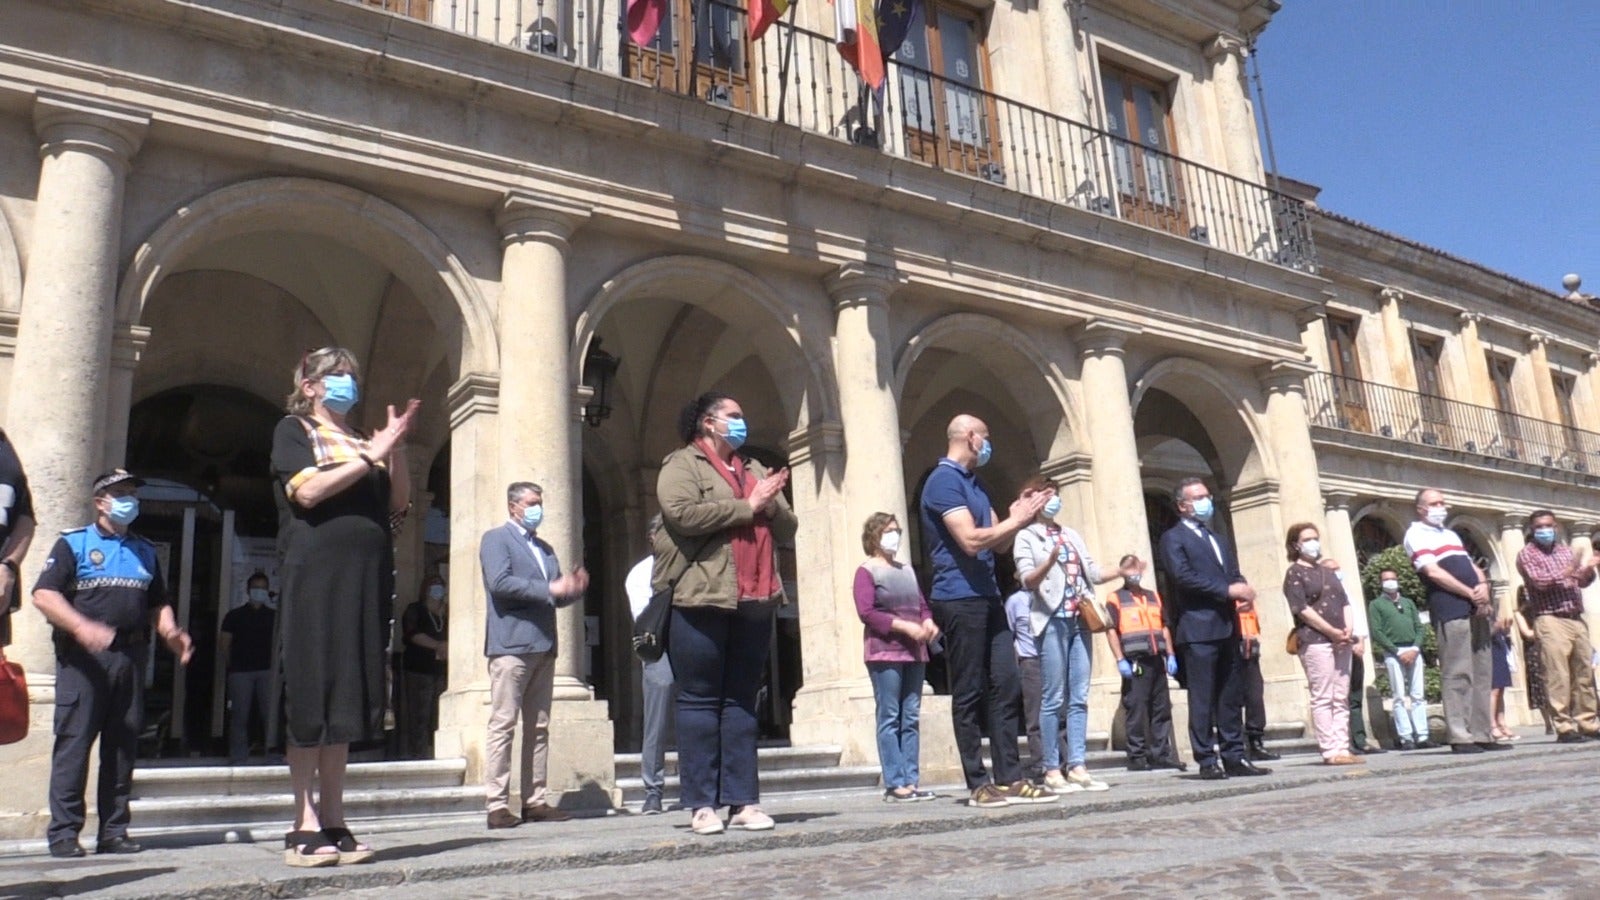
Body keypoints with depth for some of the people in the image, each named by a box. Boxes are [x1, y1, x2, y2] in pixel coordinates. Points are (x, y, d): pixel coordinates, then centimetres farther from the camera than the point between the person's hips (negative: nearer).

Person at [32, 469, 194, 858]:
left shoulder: (145, 551, 20)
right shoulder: (73, 543, 5)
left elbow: (157, 603, 24)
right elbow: (44, 594, -7)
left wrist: (171, 634, 3)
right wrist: (81, 627, -23)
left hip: (131, 655, 5)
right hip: (83, 656, -5)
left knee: (122, 745, 6)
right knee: (74, 741, -6)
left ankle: (114, 831, 11)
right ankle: (64, 832, 0)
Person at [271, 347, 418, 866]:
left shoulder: (365, 441, 20)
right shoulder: (294, 430, 7)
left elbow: (399, 504, 11)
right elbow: (308, 491, -11)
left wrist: (397, 449, -2)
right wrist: (370, 456, -11)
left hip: (366, 578, 5)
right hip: (315, 574, -5)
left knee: (350, 697, 5)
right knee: (311, 695, -5)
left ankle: (334, 822, 10)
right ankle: (305, 826, 0)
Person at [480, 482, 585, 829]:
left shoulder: (545, 548, 25)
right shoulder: (496, 539, 3)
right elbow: (499, 582, -13)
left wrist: (574, 588, 1)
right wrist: (549, 589, -17)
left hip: (543, 646, 8)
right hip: (511, 644, -7)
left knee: (538, 728, 6)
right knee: (503, 725, -8)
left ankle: (534, 801, 9)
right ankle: (497, 805, -7)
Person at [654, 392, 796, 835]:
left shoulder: (753, 469, 24)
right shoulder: (682, 464, 2)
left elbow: (786, 527, 20)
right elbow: (682, 514, -17)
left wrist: (771, 503, -2)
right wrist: (746, 507, -10)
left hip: (753, 602, 6)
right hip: (702, 599, -6)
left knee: (741, 702, 7)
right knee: (699, 701, -2)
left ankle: (743, 801, 9)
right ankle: (701, 804, 2)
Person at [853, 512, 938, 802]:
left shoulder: (907, 571, 19)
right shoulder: (867, 572, 0)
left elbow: (922, 604, 21)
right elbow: (866, 612, -11)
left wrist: (929, 623, -2)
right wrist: (905, 626, -17)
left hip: (914, 652, 6)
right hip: (884, 652, -6)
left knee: (910, 718, 6)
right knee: (890, 718, -5)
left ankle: (911, 781, 9)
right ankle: (894, 784, -3)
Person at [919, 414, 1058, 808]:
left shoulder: (974, 483, 20)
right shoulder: (943, 481, -10)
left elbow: (994, 540, 19)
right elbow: (971, 540, -19)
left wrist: (1019, 517, 3)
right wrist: (1016, 520, -7)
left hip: (987, 596, 9)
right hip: (959, 598, -9)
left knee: (1006, 687, 6)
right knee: (969, 695, -3)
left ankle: (1011, 778, 10)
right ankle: (979, 785, 3)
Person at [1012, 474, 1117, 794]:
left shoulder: (1072, 535, 19)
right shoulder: (1026, 537, 0)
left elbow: (1092, 573, 16)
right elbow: (1028, 580, -12)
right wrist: (1049, 562, -29)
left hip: (1079, 620, 6)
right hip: (1052, 620, -6)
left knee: (1079, 698, 4)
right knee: (1053, 699, -5)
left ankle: (1077, 767, 6)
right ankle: (1052, 770, -2)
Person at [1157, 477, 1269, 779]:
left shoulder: (1220, 540, 25)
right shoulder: (1173, 538, 0)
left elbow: (1234, 574, 18)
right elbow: (1183, 576, -13)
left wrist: (1244, 592, -5)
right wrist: (1229, 590, -15)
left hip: (1227, 627, 7)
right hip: (1199, 628, -7)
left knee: (1231, 697, 8)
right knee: (1203, 698, -5)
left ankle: (1234, 757, 12)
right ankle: (1207, 761, -1)